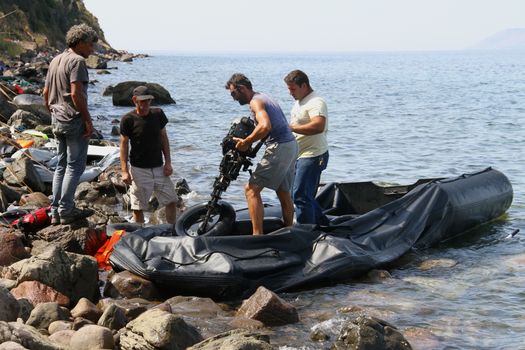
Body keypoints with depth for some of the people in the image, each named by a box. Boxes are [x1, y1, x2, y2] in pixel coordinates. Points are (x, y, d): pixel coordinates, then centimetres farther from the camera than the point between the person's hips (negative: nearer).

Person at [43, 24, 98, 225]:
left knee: (62, 165, 14)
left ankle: (55, 211, 16)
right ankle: (66, 211, -2)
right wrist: (88, 120, -17)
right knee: (75, 166, -2)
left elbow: (46, 93, 17)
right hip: (74, 119, -9)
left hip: (57, 120, 9)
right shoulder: (77, 61, -13)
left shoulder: (55, 61, 14)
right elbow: (76, 93, -22)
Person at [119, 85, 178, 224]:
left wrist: (168, 162, 3)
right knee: (138, 207, 1)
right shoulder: (128, 120, -10)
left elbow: (164, 138, 9)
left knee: (171, 201, 7)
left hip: (159, 167, 4)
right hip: (139, 170, -4)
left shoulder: (158, 114, 1)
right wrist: (124, 171, -11)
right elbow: (124, 145, -7)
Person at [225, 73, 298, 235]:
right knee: (283, 192, 19)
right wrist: (249, 140, 16)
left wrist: (246, 142, -19)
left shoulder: (256, 101, -11)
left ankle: (257, 235, -14)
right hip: (291, 145, 10)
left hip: (279, 148, -10)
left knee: (251, 189, -9)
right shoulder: (264, 97, 20)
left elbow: (265, 126, -28)